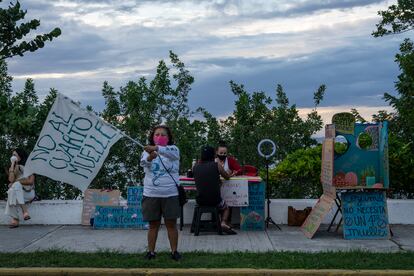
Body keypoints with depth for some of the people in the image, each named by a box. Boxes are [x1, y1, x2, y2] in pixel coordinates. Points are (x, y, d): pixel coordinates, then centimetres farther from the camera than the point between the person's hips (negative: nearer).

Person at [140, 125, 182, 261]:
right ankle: (151, 251, 17)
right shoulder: (147, 151, 4)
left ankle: (174, 251, 15)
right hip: (151, 194, 1)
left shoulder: (173, 149, 0)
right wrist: (150, 157, -43)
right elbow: (143, 163, -18)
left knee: (171, 224, 6)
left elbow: (170, 153, -26)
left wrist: (156, 149, -45)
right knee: (153, 224, 9)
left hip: (170, 194, -1)